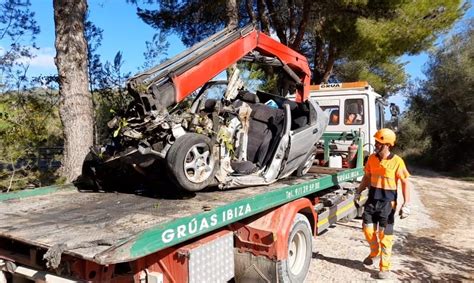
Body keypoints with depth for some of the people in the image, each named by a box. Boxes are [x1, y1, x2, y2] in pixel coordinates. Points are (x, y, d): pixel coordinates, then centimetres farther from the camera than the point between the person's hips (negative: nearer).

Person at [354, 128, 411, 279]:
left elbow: (405, 183, -11)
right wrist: (358, 192, 12)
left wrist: (406, 204, -16)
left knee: (385, 235, 2)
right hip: (372, 200, 5)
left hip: (387, 202, -5)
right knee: (368, 230, 10)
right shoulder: (372, 158, 1)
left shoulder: (397, 161, -14)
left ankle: (384, 267, 15)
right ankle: (374, 252, 39)